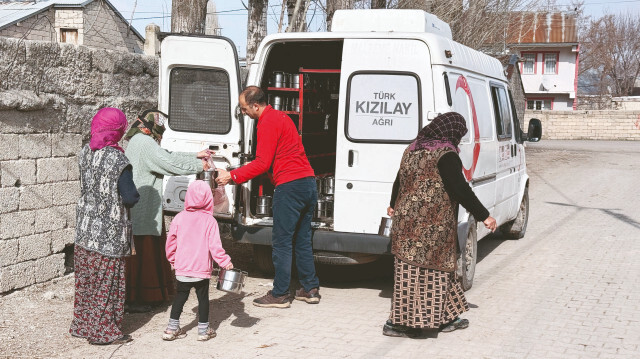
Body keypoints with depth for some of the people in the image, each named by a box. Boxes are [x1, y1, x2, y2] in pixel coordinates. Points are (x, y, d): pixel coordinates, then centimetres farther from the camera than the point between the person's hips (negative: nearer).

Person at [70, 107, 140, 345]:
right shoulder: (117, 160, -19)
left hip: (85, 229, 7)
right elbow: (131, 198, -18)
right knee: (107, 282, 5)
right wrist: (132, 195, 2)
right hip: (109, 234, -7)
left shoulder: (85, 153, 1)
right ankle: (103, 331, 12)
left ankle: (82, 324, 28)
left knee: (85, 280, 17)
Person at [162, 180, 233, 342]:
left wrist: (172, 259, 21)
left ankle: (172, 328, 18)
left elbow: (171, 242, 6)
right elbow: (215, 246, -12)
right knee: (203, 298, 9)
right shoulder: (210, 221, -9)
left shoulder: (179, 218, -1)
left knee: (180, 296, 15)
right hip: (202, 269, -3)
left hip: (182, 268, 3)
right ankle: (203, 330, 14)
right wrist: (225, 262, -4)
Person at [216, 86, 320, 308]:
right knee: (302, 239, 16)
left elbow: (262, 163, -16)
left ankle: (280, 295, 2)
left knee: (281, 242, -2)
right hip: (308, 183, 10)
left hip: (289, 187, -10)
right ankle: (310, 289, 20)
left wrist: (232, 176, -12)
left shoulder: (267, 123, -10)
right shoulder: (281, 117, 20)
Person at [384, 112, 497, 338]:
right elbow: (460, 190, -19)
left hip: (407, 222, 9)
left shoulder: (413, 149, 12)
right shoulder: (446, 154, -14)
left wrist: (394, 205, 40)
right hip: (431, 227, -9)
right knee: (430, 270, 0)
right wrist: (484, 216, -13)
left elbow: (400, 180, 24)